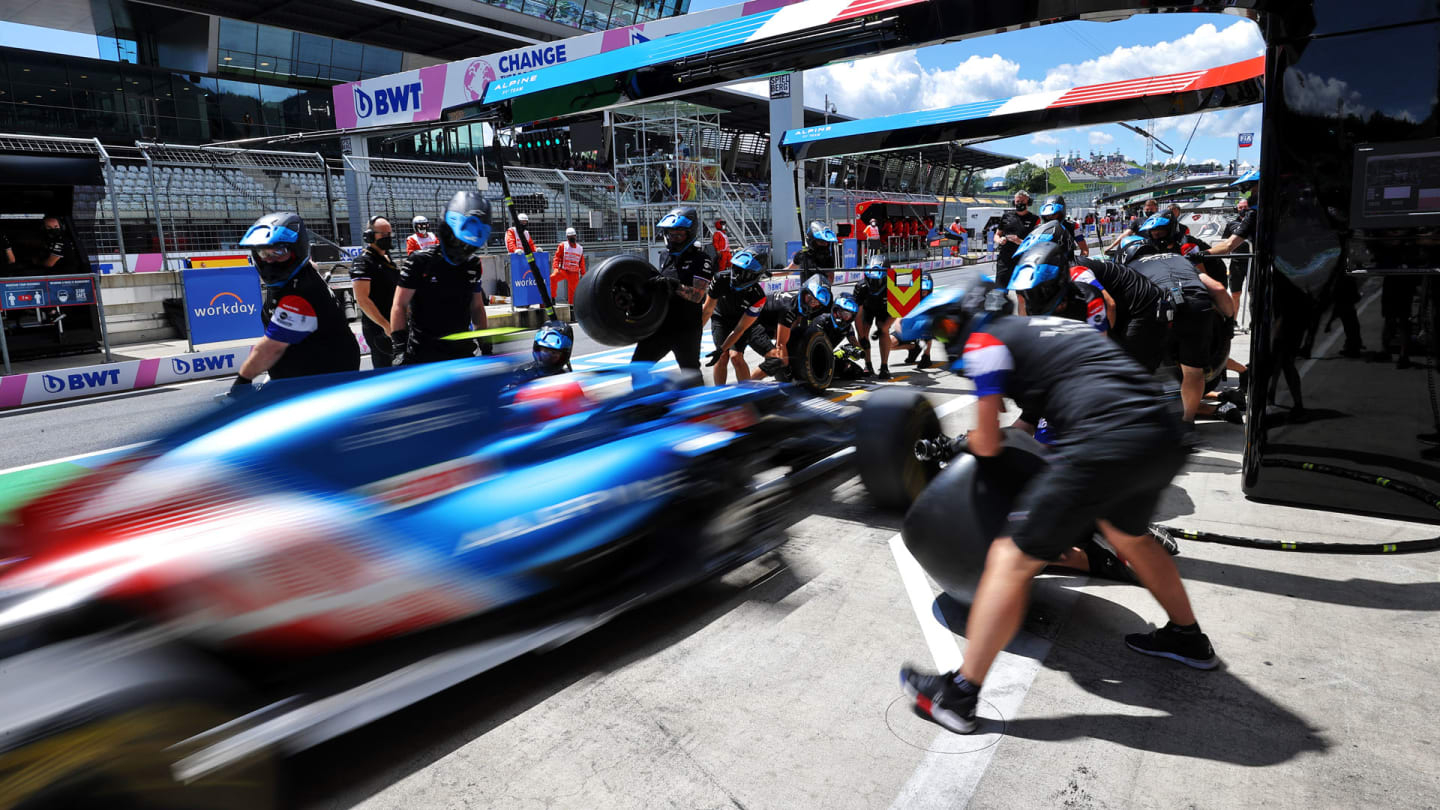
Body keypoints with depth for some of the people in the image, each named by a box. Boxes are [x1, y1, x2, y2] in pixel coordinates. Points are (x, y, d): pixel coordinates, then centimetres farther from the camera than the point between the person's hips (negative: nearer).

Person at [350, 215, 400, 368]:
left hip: (394, 324, 9)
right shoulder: (363, 261, -13)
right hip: (377, 327, -9)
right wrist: (385, 325, -24)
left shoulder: (387, 258, 16)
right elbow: (362, 299, -21)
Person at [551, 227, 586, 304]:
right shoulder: (562, 246, 0)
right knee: (553, 277, -31)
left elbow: (582, 263, 16)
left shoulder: (580, 248, 10)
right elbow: (556, 258, -2)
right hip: (563, 270, -3)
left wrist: (583, 275, 15)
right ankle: (552, 298, -23)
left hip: (574, 274, 3)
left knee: (572, 293, 3)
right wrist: (556, 268, -19)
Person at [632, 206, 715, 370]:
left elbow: (697, 295, -21)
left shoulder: (702, 260, -8)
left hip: (686, 330, -6)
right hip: (660, 324, 6)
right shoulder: (668, 257, 13)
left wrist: (676, 286, -34)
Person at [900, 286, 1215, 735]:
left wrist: (973, 439, 28)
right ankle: (1188, 638, 50)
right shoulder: (1052, 325, 29)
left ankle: (959, 695, 2)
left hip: (1106, 443, -8)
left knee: (1013, 558, -2)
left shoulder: (983, 342, 7)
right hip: (1165, 438, 8)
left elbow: (988, 445, 7)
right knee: (1128, 534, 35)